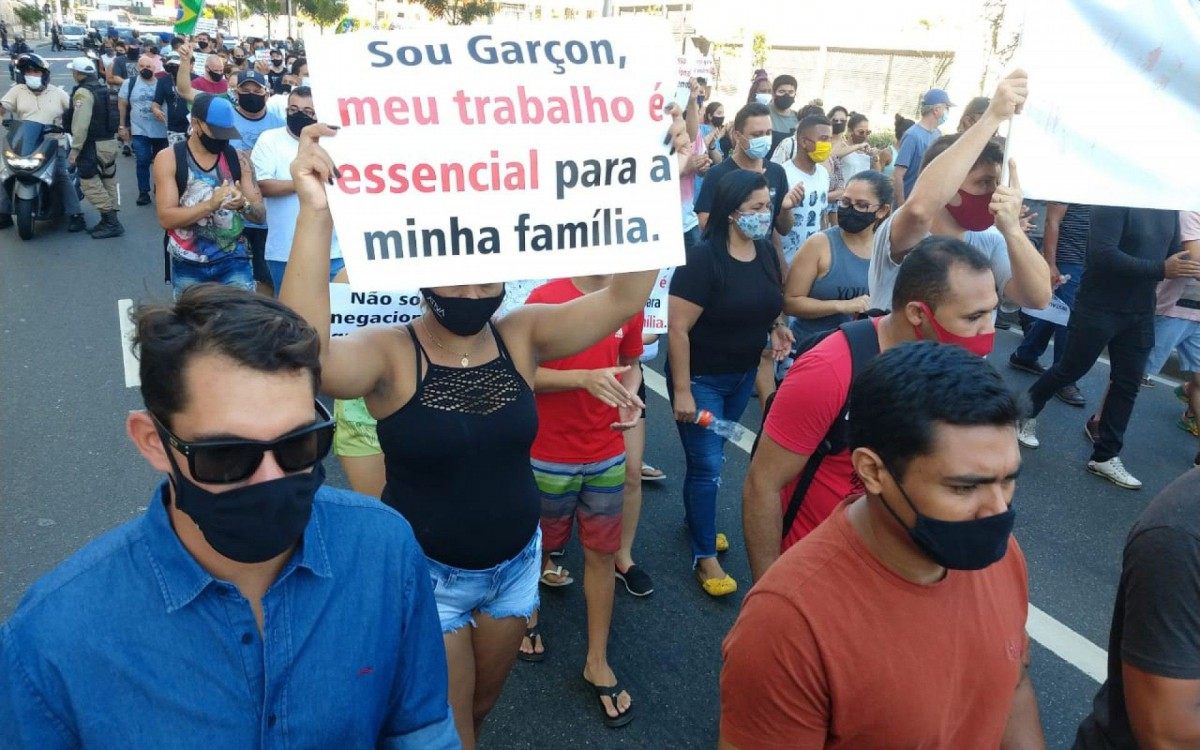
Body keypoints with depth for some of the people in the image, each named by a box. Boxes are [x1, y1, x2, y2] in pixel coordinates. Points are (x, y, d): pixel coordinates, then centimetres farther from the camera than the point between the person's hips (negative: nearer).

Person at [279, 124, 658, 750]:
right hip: (427, 571, -3)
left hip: (516, 561, 4)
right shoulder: (389, 354, -20)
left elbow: (625, 297, -21)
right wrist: (315, 213, -50)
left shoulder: (522, 336, -10)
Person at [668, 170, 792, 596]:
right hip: (701, 378, -6)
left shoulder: (766, 252, -1)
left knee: (711, 457, 20)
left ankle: (695, 520, 42)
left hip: (743, 375, 6)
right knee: (707, 465, -1)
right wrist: (682, 390, -21)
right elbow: (677, 328, -22)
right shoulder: (703, 259, -22)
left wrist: (776, 328, -4)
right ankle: (704, 556, 14)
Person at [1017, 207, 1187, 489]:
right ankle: (1026, 412, 30)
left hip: (1141, 313, 7)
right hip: (1098, 307, -7)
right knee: (1070, 370, 6)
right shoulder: (1114, 201, -16)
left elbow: (1173, 253, 14)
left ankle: (1105, 457, 16)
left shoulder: (1170, 209, 7)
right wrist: (1160, 270, -28)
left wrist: (1189, 268, -9)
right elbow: (1103, 254, -26)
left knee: (1128, 383, 7)